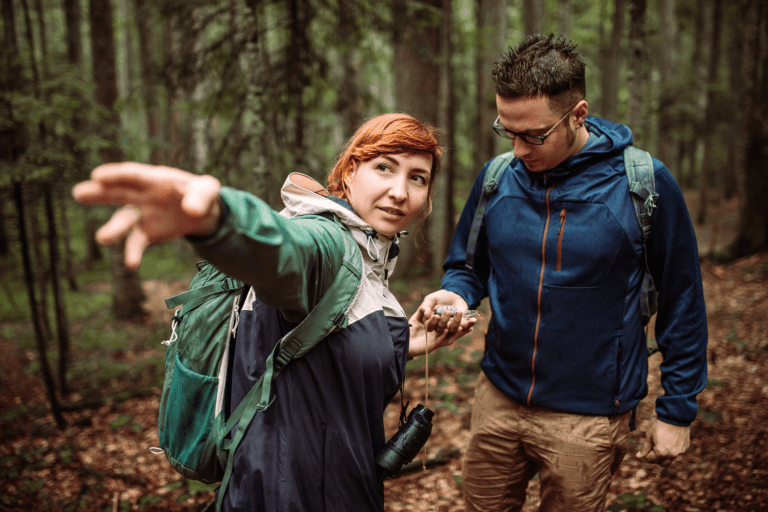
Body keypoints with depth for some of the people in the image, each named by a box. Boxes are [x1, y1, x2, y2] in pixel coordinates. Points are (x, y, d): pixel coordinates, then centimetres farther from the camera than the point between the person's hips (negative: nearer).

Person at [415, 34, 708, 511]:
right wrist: (455, 295, -14)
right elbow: (466, 266, 9)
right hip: (498, 400, 4)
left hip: (588, 418, -3)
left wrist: (678, 410, -2)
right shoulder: (498, 177, -5)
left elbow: (682, 304, -5)